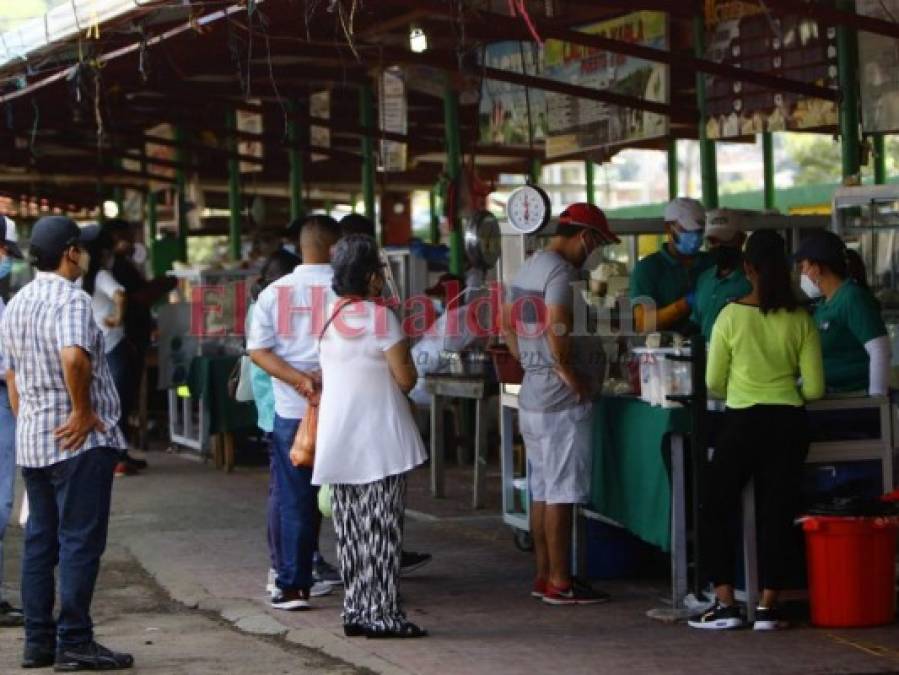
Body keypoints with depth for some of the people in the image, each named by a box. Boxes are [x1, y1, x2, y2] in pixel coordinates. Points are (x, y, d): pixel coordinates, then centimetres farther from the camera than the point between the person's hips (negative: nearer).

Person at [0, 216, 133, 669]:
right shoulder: (71, 300, -15)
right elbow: (74, 357, -32)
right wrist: (83, 411, -21)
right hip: (79, 440, -8)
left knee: (40, 541, 11)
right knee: (80, 542, -4)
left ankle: (38, 641, 14)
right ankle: (73, 643, -3)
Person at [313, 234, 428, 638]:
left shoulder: (327, 317, 7)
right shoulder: (380, 317, -12)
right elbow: (406, 379, -10)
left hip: (338, 441, 6)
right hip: (380, 439, -6)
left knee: (350, 529, 10)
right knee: (381, 528, -2)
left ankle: (356, 611, 13)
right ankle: (382, 615, -2)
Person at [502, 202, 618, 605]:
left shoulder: (527, 269, 15)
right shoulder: (561, 271, -16)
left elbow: (507, 322, 22)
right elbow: (556, 331, -26)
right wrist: (572, 376, -16)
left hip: (532, 394, 10)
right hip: (563, 400, -10)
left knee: (542, 491, 13)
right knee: (561, 493, -6)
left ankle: (544, 576, 18)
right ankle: (559, 583, -4)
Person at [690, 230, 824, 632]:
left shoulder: (731, 316, -7)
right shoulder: (801, 320, -2)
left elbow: (714, 383, 0)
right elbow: (815, 388, -1)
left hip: (744, 422, -2)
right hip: (790, 424, 2)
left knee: (716, 510, 10)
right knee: (778, 513, 8)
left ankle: (725, 604, 6)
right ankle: (767, 608, 7)